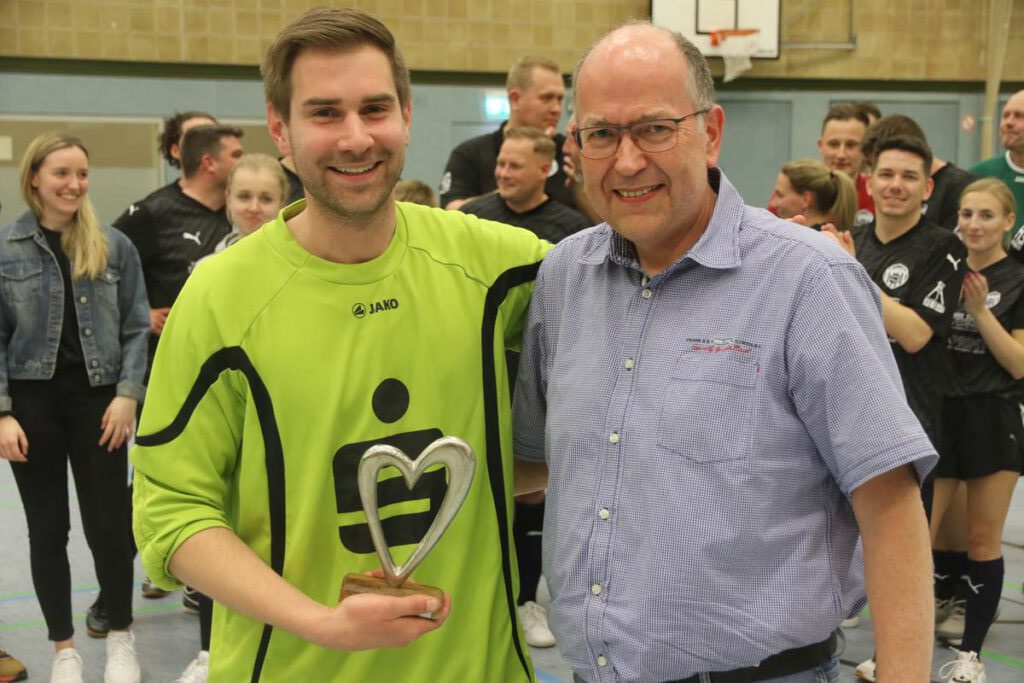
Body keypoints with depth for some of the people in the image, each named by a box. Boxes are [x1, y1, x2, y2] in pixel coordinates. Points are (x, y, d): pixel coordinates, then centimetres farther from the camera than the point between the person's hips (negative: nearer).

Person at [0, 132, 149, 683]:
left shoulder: (113, 246, 1)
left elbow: (136, 328, 4)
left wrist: (127, 395, -7)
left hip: (98, 398, 0)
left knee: (109, 524, 1)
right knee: (47, 528, 9)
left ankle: (120, 637, 23)